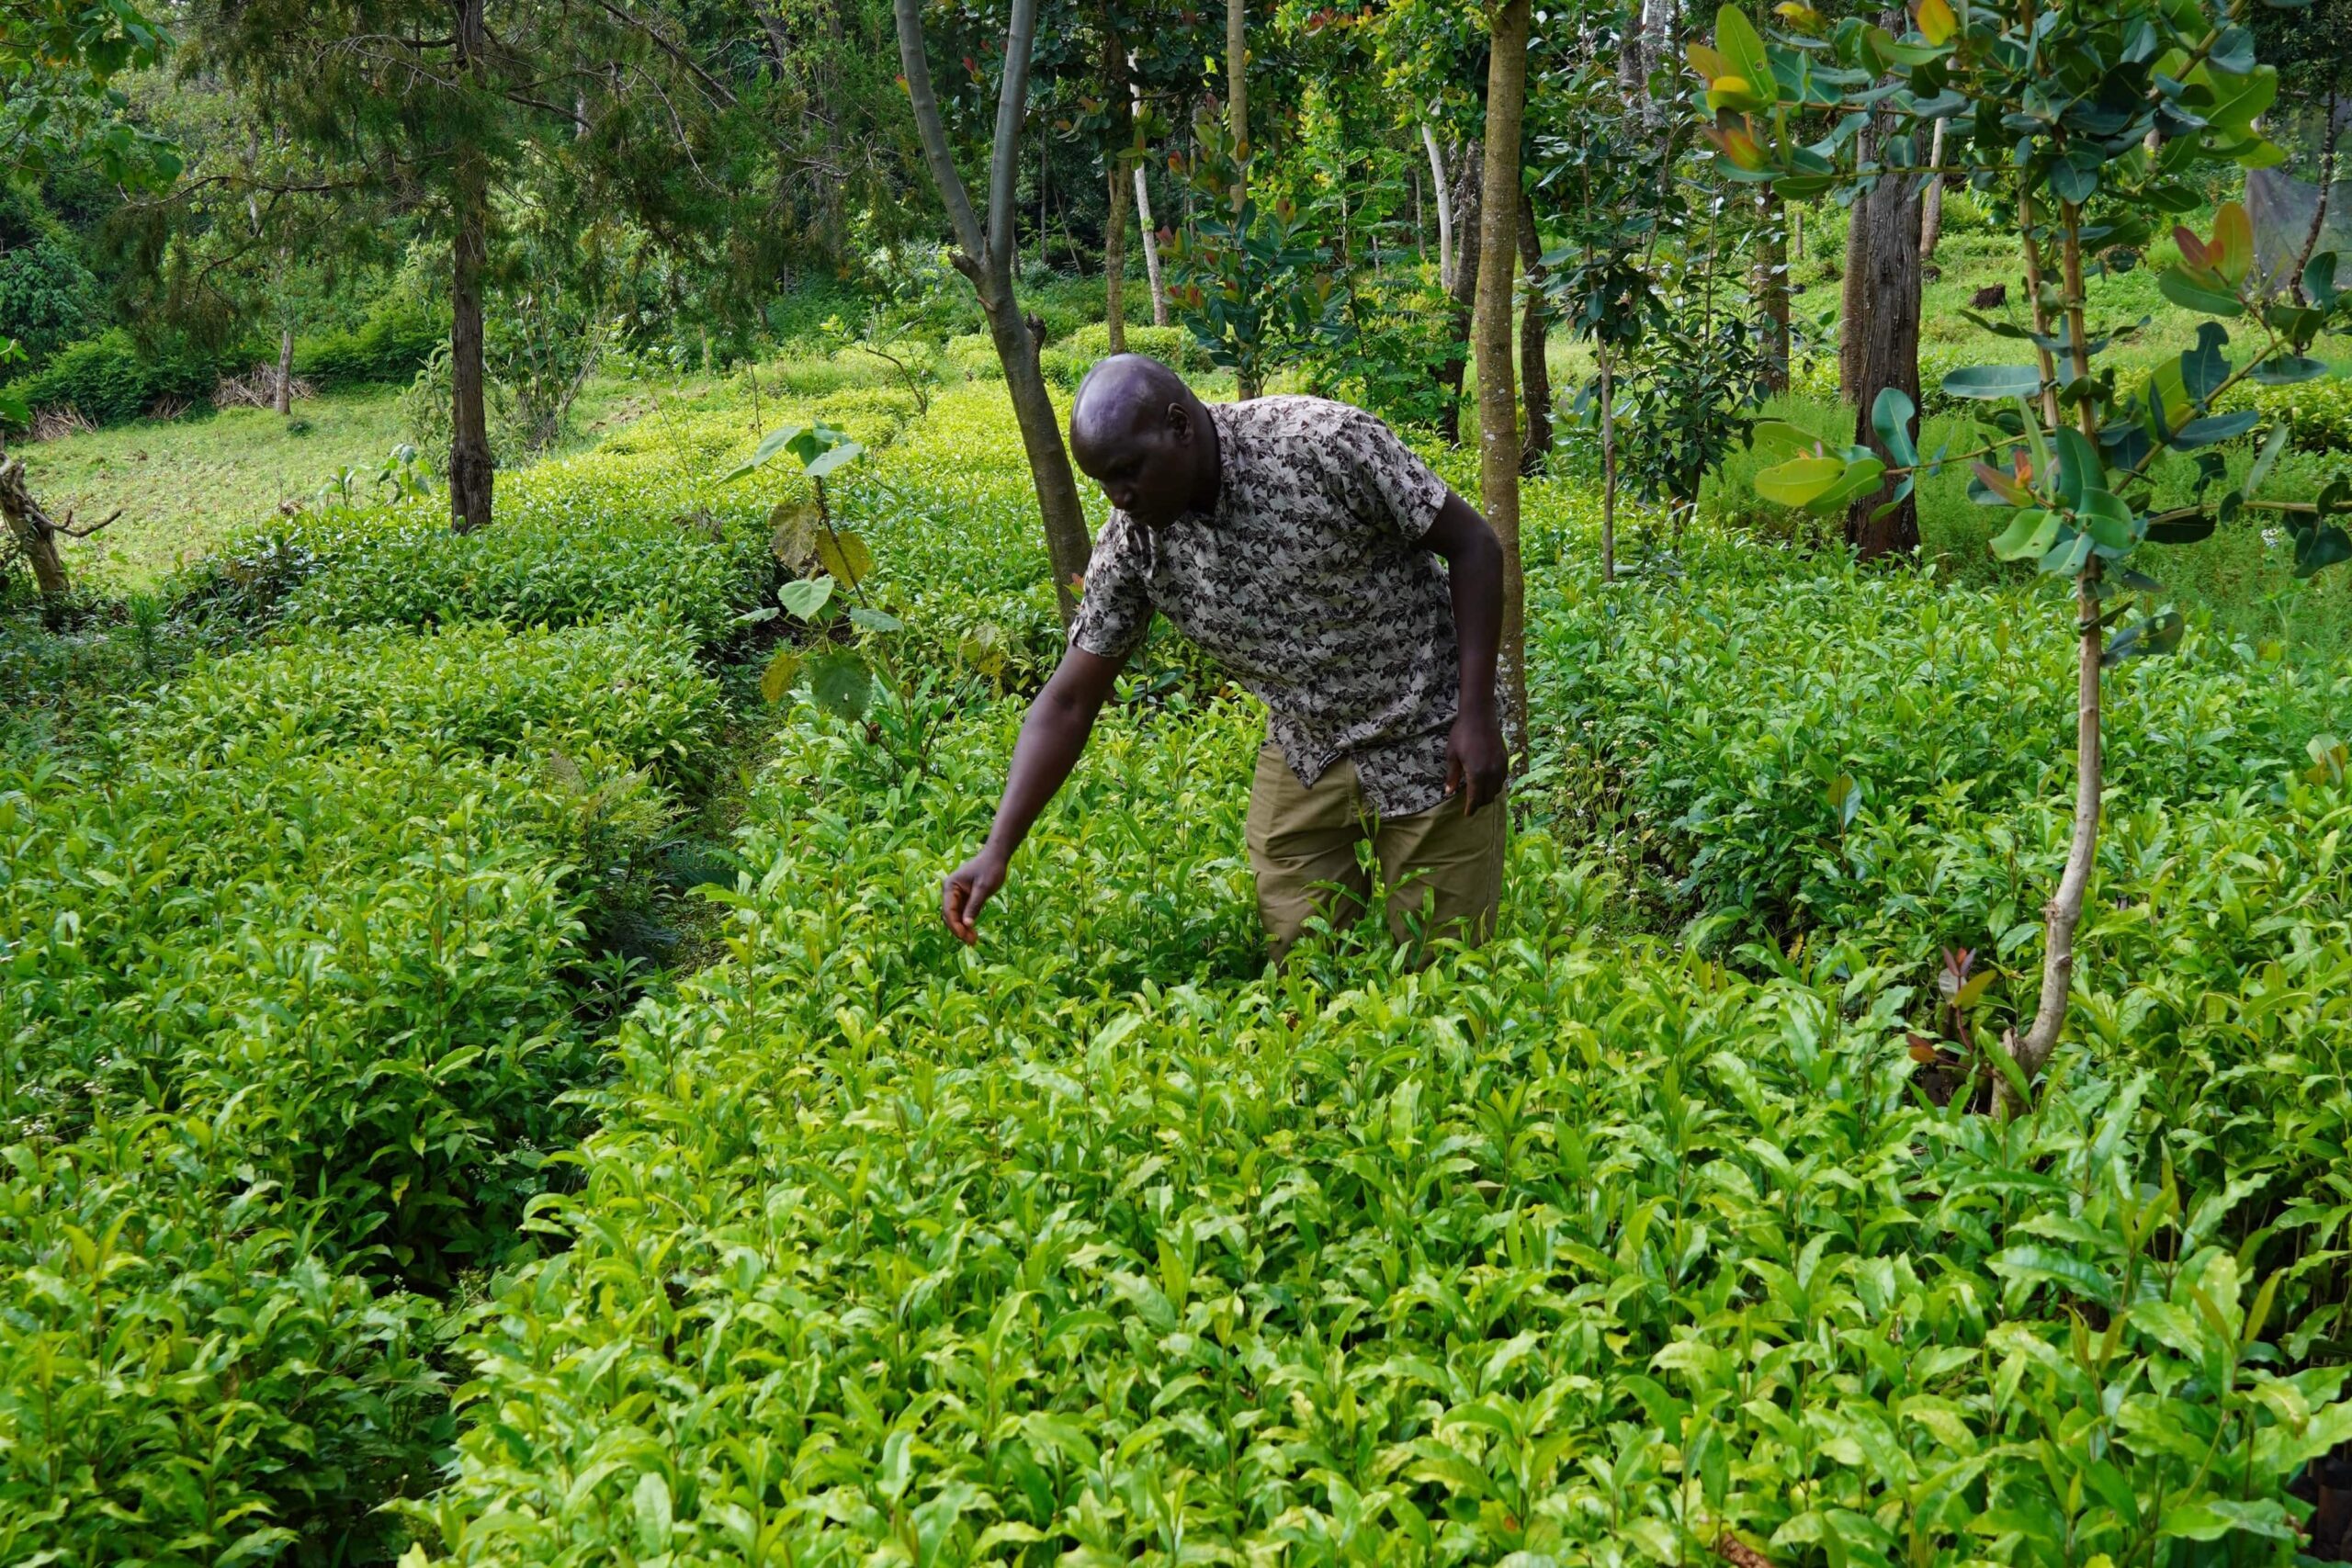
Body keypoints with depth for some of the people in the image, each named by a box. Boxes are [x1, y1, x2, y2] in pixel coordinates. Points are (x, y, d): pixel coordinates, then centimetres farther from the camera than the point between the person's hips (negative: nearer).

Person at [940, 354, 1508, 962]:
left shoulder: (1327, 440, -24)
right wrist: (998, 849, -14)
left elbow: (1473, 544, -15)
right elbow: (1069, 703, -6)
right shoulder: (1131, 542, -11)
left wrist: (1477, 713, -19)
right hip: (1305, 753, 4)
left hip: (1431, 744, -4)